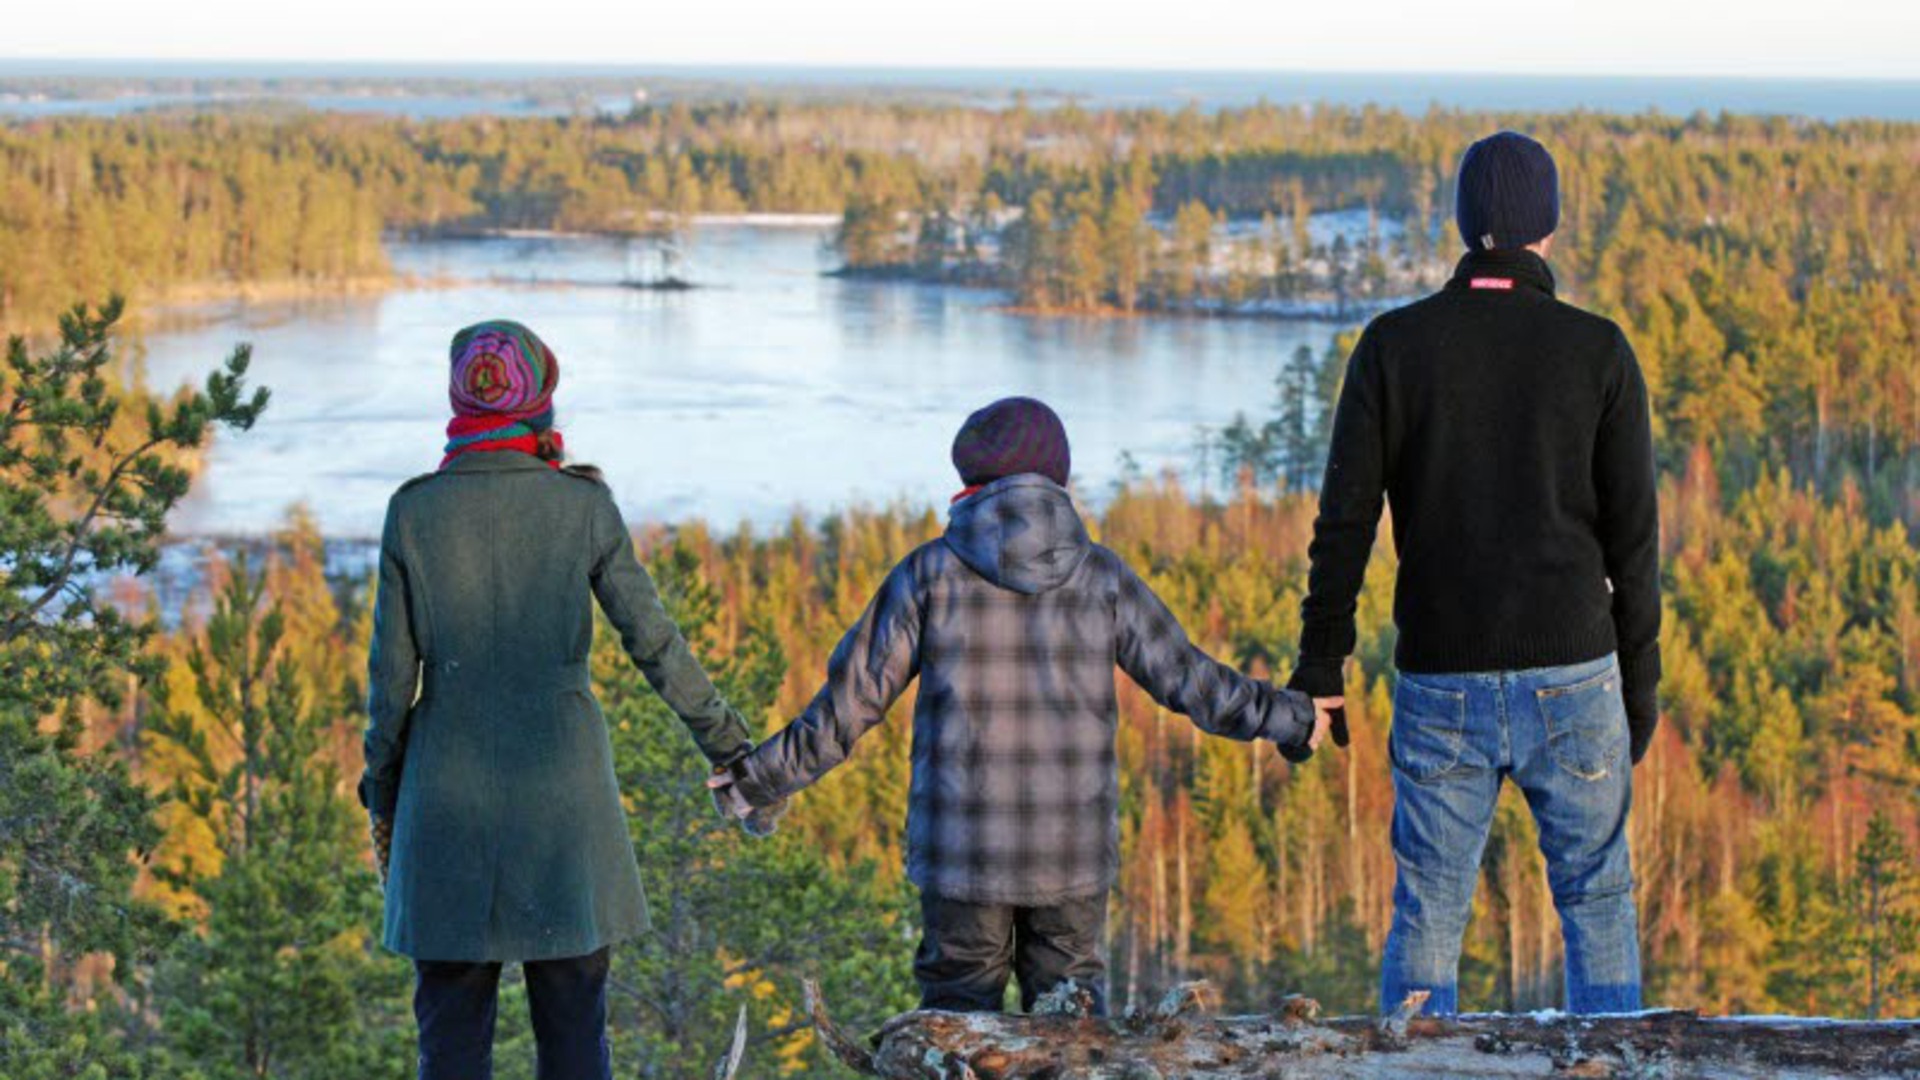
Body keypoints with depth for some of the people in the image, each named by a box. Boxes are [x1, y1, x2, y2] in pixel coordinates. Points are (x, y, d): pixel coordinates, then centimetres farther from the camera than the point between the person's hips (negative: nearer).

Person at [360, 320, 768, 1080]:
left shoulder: (415, 512, -4)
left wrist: (382, 794, 9)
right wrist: (725, 738, 10)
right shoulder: (583, 505, -5)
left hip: (450, 792, 0)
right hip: (561, 785, 0)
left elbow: (391, 669, -1)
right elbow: (653, 641, -3)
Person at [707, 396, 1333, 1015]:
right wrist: (1290, 721, 22)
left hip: (963, 848, -1)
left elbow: (851, 702, -2)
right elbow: (1187, 679, 7)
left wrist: (759, 780, 9)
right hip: (1074, 850, 1)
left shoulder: (930, 574, -3)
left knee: (958, 998, 8)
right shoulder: (1101, 577, 1)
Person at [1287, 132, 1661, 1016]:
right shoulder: (1599, 351, -3)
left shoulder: (1394, 345, -2)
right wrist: (1640, 681, 7)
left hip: (1442, 682, 1)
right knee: (1598, 906, 12)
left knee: (1426, 916, 8)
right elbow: (1632, 531, -2)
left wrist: (1320, 669, 1)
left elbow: (1344, 519, -4)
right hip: (1570, 676, 0)